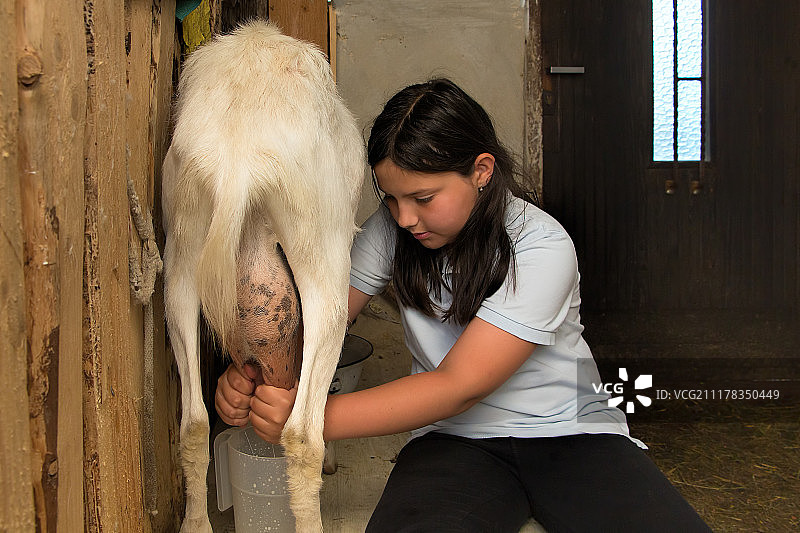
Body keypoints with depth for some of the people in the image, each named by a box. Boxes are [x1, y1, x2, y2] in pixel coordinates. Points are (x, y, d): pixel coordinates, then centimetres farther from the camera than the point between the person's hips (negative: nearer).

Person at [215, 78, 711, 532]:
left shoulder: (542, 248, -16)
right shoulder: (395, 226, -1)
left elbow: (460, 386, -22)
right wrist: (251, 375, -18)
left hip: (571, 432, 0)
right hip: (455, 438, 1)